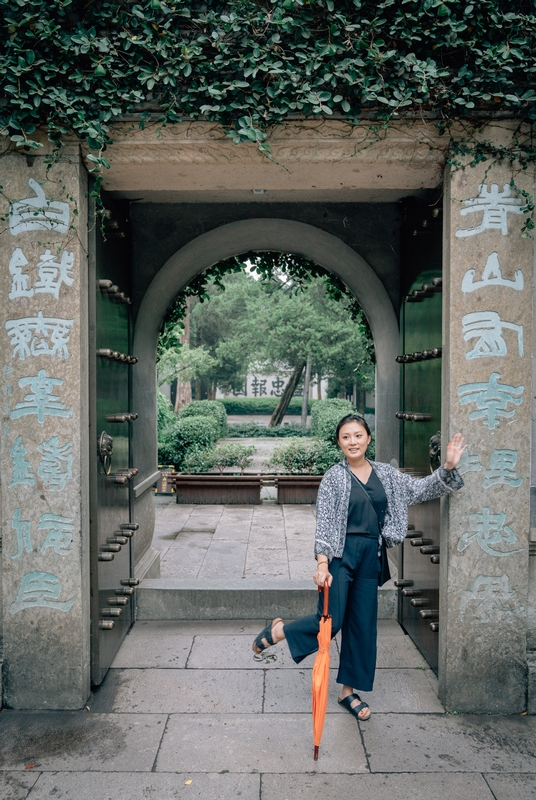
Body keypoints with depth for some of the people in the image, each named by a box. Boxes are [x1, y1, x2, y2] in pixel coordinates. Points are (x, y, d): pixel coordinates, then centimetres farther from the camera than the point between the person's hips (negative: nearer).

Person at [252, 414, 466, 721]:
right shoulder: (334, 477, -7)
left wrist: (448, 468, -7)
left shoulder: (386, 474, 7)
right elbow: (324, 523, -10)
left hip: (371, 557, 5)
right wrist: (322, 563, -19)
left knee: (363, 626, 11)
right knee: (331, 621, -8)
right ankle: (278, 630, 18)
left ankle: (349, 691, 27)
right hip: (340, 555, -5)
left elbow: (422, 488, 8)